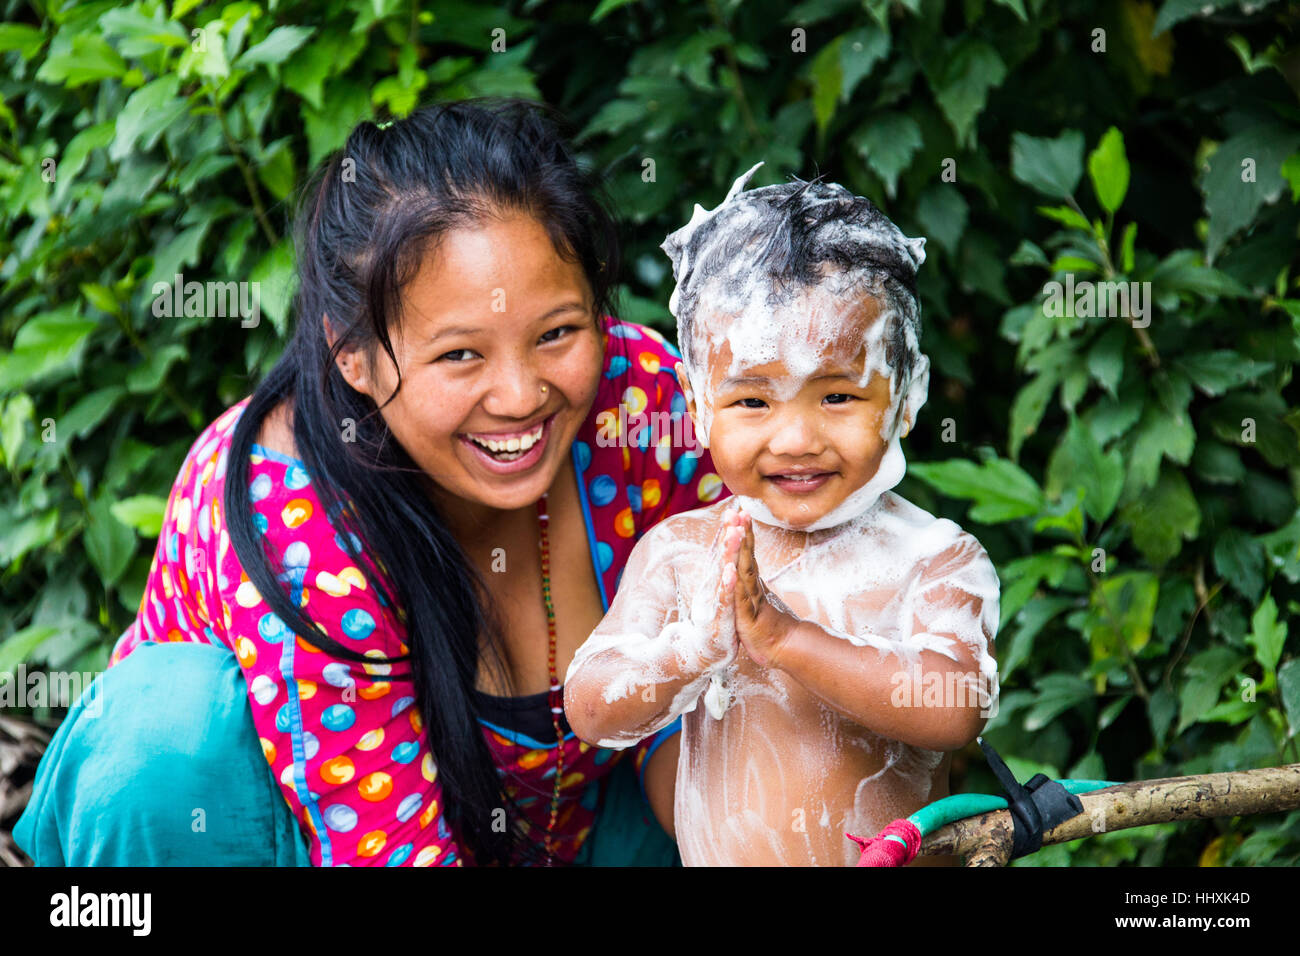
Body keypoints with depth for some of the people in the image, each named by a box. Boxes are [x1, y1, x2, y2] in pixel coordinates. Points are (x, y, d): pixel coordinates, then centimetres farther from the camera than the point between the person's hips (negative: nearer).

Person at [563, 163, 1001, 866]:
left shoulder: (935, 561, -8)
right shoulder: (676, 553, -2)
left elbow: (955, 712, -21)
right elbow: (590, 714, -7)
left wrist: (784, 637, -26)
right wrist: (698, 648, -24)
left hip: (896, 861, -2)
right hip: (711, 859, 2)